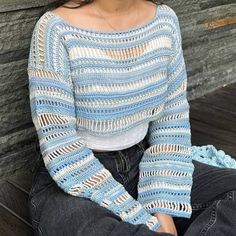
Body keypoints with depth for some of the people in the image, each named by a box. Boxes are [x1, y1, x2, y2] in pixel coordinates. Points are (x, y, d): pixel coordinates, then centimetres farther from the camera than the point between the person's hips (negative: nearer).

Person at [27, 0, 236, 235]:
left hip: (140, 164, 5)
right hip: (72, 181, -5)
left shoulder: (165, 20, -2)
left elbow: (172, 119, 1)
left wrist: (164, 210, -10)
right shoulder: (56, 30, -17)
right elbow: (59, 148, -19)